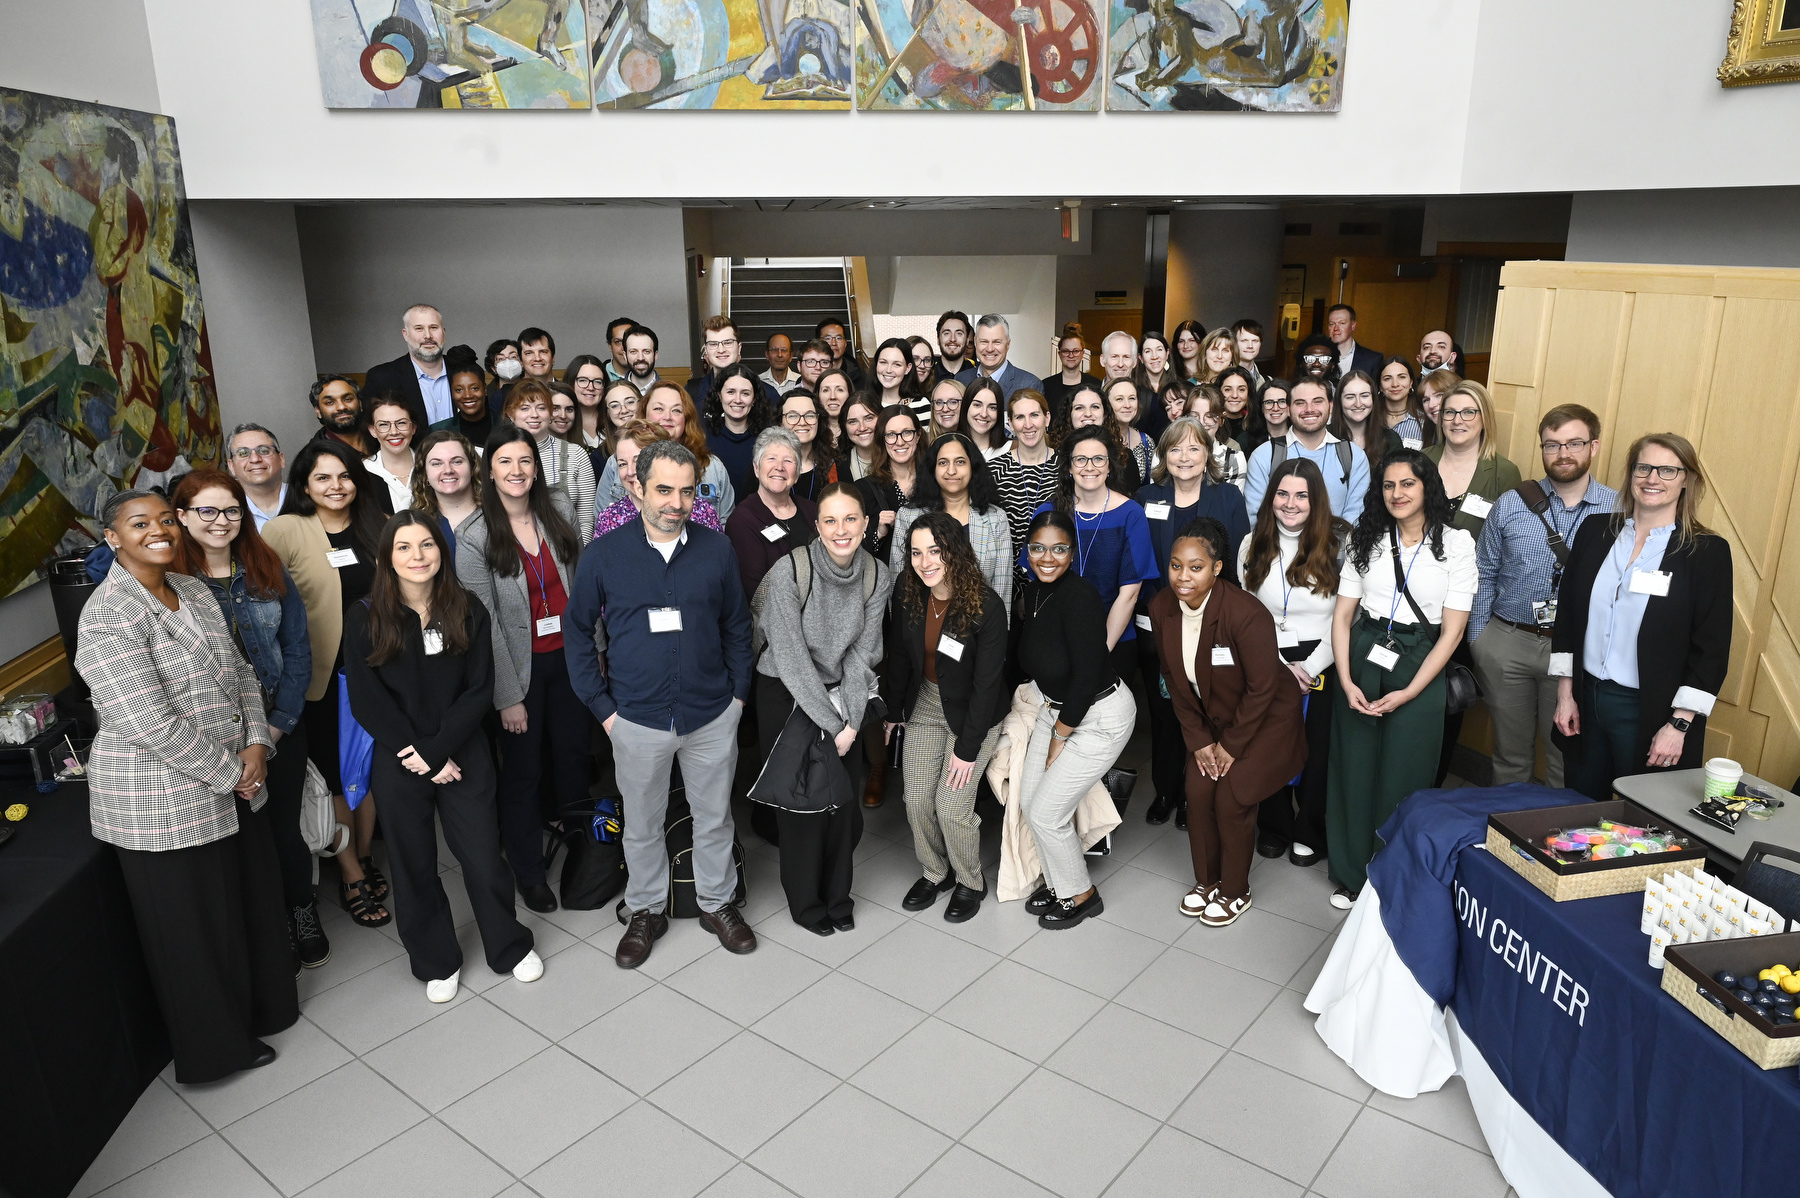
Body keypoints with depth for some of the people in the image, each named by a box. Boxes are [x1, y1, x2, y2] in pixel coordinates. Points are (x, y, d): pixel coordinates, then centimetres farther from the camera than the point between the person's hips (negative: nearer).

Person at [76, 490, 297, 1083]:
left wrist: (255, 744, -6)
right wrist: (231, 772, -17)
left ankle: (257, 1007, 46)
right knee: (192, 926, 10)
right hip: (159, 801, -8)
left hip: (232, 782, 8)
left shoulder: (193, 589, 5)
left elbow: (240, 670, 9)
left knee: (254, 895, 22)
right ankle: (215, 1045, 32)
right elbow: (151, 725, -26)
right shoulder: (108, 617, -21)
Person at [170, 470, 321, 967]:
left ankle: (303, 915, 31)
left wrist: (277, 725, -6)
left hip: (280, 729, 2)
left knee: (285, 827, 9)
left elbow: (297, 651, 3)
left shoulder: (268, 572, 2)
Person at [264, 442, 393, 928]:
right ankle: (351, 877, 20)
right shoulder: (284, 531, -8)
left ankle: (365, 858, 32)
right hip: (322, 675, -3)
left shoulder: (379, 525, 5)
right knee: (335, 775, 6)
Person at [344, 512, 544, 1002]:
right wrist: (415, 754, -12)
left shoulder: (468, 613, -4)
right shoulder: (364, 618, -7)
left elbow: (479, 691, -5)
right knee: (414, 866, 11)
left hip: (464, 756, 0)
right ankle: (436, 962, 31)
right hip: (398, 762, 0)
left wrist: (435, 750, -14)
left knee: (483, 856, 6)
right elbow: (366, 702, -8)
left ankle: (511, 947, 28)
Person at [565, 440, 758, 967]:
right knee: (642, 824, 15)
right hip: (637, 720, -1)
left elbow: (737, 625, 6)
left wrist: (738, 692, 2)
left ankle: (717, 903, 37)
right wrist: (602, 706, -3)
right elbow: (577, 631, 1)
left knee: (714, 817, 16)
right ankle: (646, 911, 36)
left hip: (713, 716, 1)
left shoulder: (717, 549, -3)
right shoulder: (602, 555, -7)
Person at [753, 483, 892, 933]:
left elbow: (861, 653, -4)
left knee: (846, 796, 6)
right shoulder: (789, 572, -23)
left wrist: (851, 721, -13)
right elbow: (792, 660, -21)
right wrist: (831, 725, -19)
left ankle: (837, 894, 30)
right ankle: (805, 901, 25)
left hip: (842, 694, 4)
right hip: (786, 694, -4)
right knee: (801, 799, 3)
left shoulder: (878, 576, -9)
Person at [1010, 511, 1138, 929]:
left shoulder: (1079, 597, -28)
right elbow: (1020, 658, 13)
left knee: (1046, 813, -2)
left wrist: (1059, 737, -15)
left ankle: (1081, 895, 22)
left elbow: (1085, 680, -25)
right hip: (1055, 707, 8)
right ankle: (1058, 881, 35)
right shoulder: (1032, 592, -3)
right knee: (1029, 799, 11)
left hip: (1100, 717, -8)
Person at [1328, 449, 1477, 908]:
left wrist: (1408, 693, -12)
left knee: (1402, 778, 4)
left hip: (1420, 667, -2)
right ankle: (1352, 875, 23)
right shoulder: (1367, 540, 5)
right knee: (1354, 771, 7)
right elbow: (1342, 615, 4)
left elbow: (1452, 631, -6)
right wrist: (1346, 681, -8)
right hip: (1362, 659, 2)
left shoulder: (1456, 545, -3)